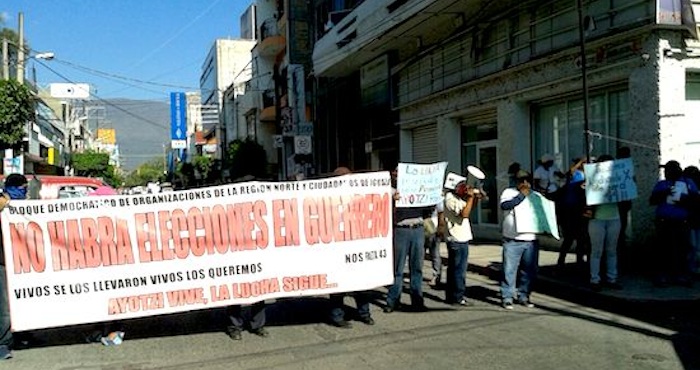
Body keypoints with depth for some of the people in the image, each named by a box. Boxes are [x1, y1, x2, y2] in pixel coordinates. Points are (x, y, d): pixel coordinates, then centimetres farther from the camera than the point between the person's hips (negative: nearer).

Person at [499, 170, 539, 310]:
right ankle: (507, 297, 4)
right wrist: (522, 195, -13)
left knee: (529, 270, 9)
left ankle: (523, 296, 22)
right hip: (512, 241, -4)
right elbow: (504, 205, -18)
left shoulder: (534, 194, 15)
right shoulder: (509, 192, 1)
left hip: (531, 240, 4)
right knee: (510, 270, -3)